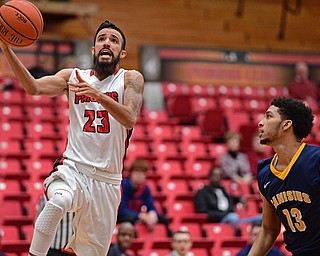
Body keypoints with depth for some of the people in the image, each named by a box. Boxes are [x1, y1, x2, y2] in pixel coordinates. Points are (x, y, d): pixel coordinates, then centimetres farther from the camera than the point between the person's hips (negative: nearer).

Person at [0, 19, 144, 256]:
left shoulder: (131, 79, 1)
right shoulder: (73, 76, 7)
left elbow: (130, 119, -17)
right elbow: (34, 88, -9)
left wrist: (98, 95, -33)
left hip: (107, 181, 1)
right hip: (73, 169, -1)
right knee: (59, 200, -36)